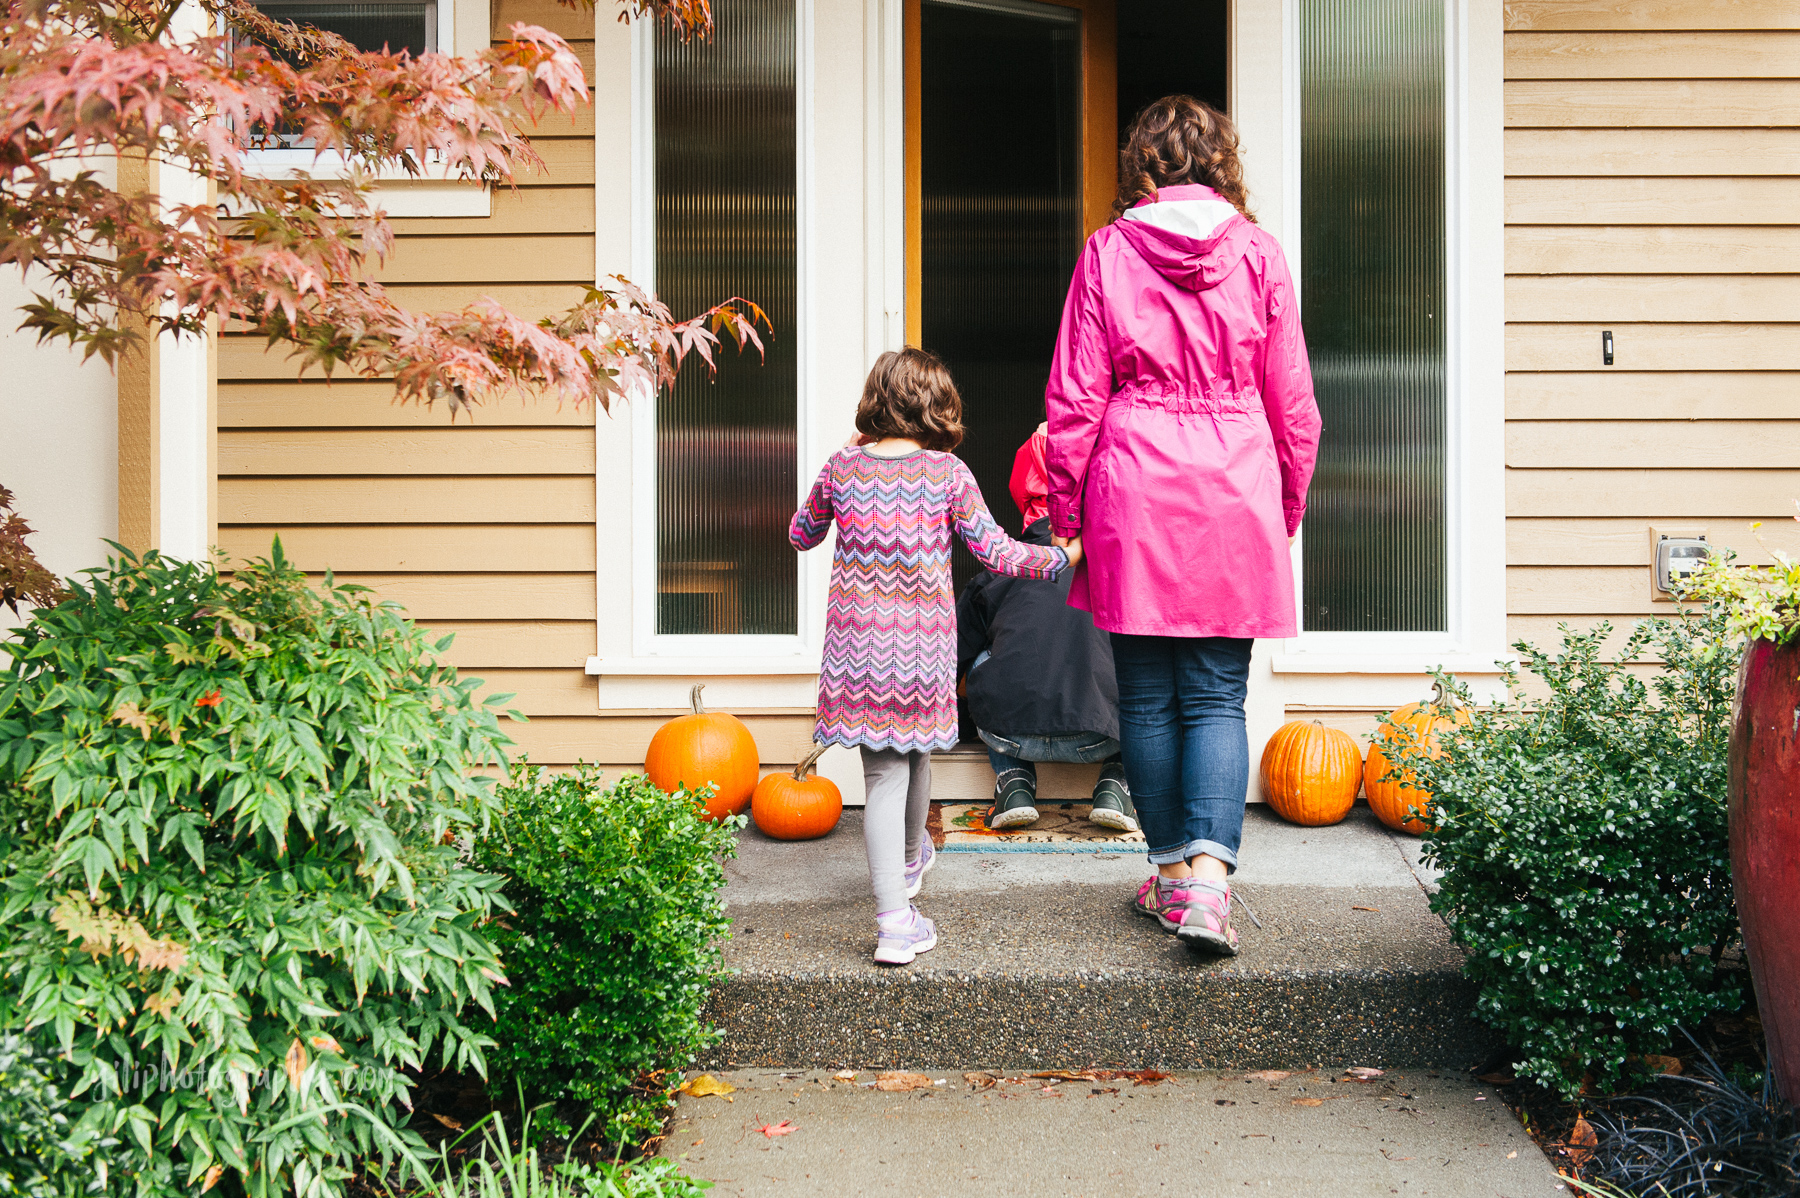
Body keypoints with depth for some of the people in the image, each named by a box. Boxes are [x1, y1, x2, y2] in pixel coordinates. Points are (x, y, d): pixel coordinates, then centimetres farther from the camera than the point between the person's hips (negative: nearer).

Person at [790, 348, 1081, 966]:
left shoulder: (842, 467, 1)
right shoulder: (948, 472, -4)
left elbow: (801, 534, 18)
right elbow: (997, 553, -3)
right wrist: (1063, 554, 11)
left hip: (857, 642, 1)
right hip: (924, 644, 0)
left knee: (883, 773, 2)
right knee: (915, 754, 23)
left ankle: (895, 918, -6)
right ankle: (909, 859, 50)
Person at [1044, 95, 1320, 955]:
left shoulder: (1109, 252, 0)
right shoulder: (1256, 253, 2)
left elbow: (1074, 397, 0)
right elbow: (1290, 398, 6)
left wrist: (1064, 506, 8)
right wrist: (1290, 502, 17)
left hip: (1134, 496, 0)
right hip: (1234, 495, 1)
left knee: (1146, 695, 10)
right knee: (1217, 696, 4)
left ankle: (1172, 871, 18)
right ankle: (1209, 874, -9)